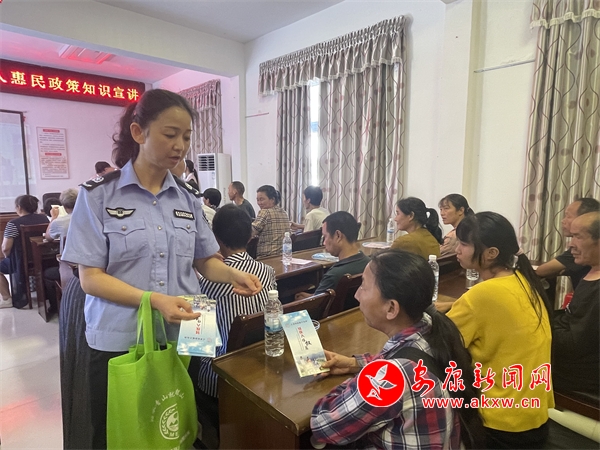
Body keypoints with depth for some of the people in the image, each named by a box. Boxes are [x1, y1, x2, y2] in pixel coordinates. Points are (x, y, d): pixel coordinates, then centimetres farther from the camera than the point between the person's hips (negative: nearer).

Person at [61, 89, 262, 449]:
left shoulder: (189, 199, 4)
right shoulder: (99, 195, -7)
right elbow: (90, 278, -10)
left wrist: (233, 275, -13)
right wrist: (153, 300, -24)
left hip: (182, 339, 3)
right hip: (120, 343, -2)